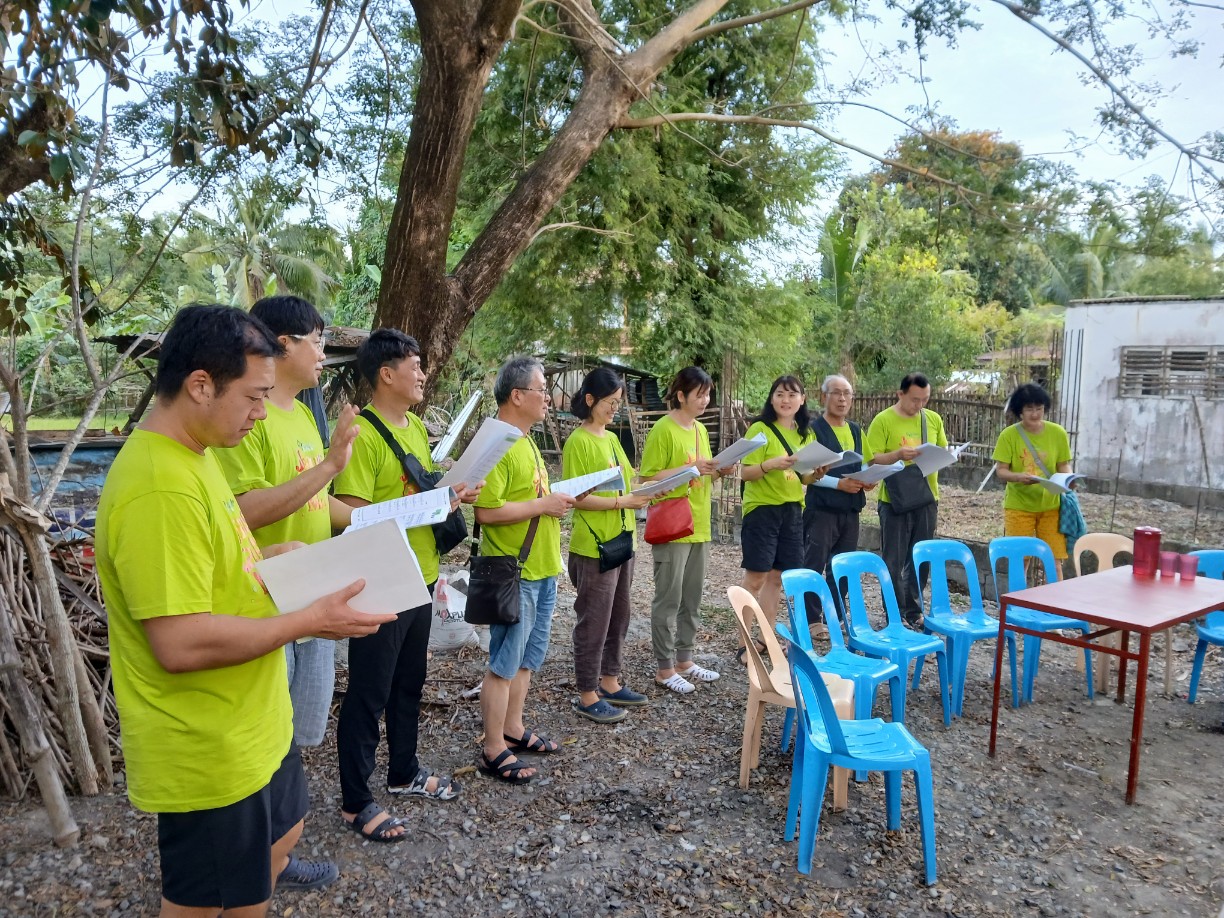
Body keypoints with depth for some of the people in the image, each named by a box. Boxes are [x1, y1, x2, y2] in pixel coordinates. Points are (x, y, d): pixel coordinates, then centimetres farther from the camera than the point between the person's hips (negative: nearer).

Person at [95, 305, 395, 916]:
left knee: (282, 834, 28)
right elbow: (181, 644, -31)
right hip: (207, 754, -10)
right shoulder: (160, 486, -28)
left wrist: (272, 559, 3)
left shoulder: (193, 455, 5)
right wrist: (308, 621, -23)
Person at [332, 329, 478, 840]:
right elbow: (352, 515, -23)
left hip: (419, 581, 9)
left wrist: (453, 494, 2)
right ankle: (355, 803, 20)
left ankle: (404, 772, 40)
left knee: (409, 683, 22)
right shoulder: (363, 434, -19)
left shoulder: (416, 427, 10)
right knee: (368, 696, 5)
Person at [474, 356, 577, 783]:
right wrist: (543, 504, -20)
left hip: (542, 570, 10)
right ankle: (494, 751, 13)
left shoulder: (526, 442, 13)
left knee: (528, 657, 19)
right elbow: (487, 510, -27)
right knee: (504, 664, 1)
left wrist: (562, 497, 10)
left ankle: (514, 729, 34)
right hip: (513, 574, -10)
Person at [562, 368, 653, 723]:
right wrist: (622, 501, -22)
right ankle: (588, 696, 13)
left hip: (622, 541, 8)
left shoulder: (612, 438, 12)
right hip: (593, 546, -8)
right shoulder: (579, 441, -13)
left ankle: (609, 683, 31)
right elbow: (578, 498, -17)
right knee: (593, 621, 1)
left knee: (618, 617, 16)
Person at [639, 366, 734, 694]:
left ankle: (684, 660, 26)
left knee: (692, 598, 14)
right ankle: (664, 668, 11)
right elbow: (649, 478, -15)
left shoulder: (700, 429, 13)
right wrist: (690, 468, -21)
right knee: (669, 599, 0)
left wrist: (717, 472, 0)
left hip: (699, 526, 8)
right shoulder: (663, 430, -12)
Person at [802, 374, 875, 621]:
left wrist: (867, 480, -1)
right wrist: (839, 483, -20)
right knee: (814, 567, -5)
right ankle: (810, 621, 1)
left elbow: (863, 464, 22)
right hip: (821, 510, -6)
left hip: (850, 510, 7)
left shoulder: (856, 430, 14)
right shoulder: (814, 429, -6)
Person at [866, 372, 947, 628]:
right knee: (894, 561, 1)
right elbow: (872, 460, -9)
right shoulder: (883, 420, -6)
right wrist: (898, 454, -25)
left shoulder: (934, 419, 8)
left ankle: (914, 611, 23)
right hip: (895, 499, -4)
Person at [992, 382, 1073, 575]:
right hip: (1018, 506, -1)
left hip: (1050, 505, 2)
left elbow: (1064, 465, 6)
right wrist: (1020, 477, -27)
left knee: (1054, 561, 2)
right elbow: (1000, 471, -7)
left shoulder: (1058, 433, -1)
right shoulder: (1009, 435, -7)